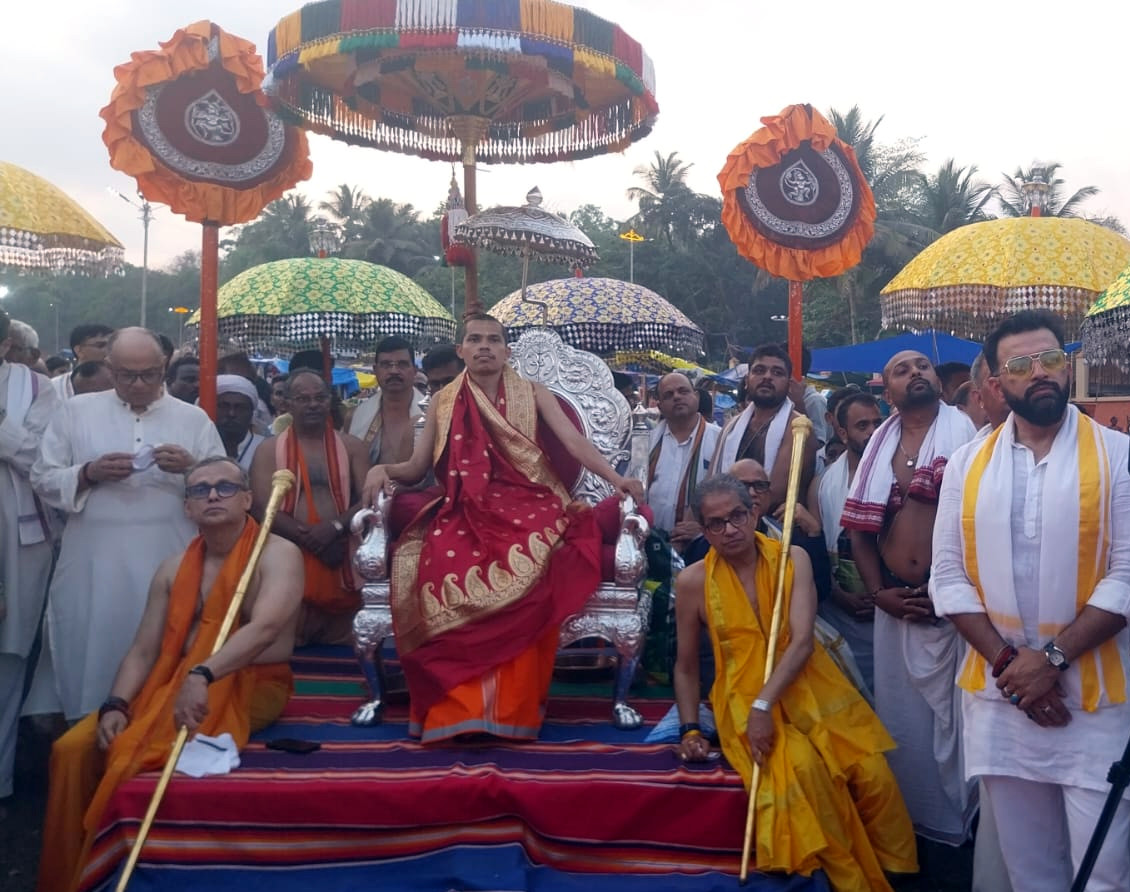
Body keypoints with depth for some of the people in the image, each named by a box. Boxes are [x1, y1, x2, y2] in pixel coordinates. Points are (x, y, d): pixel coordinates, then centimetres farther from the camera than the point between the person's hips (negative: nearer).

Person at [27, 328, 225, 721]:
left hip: (169, 566, 0)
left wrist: (191, 468, -14)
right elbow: (43, 479, 6)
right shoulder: (76, 411, 8)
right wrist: (89, 473, -12)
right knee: (91, 655, 4)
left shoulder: (194, 418, 7)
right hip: (93, 567, 0)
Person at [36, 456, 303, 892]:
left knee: (140, 754, -27)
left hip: (252, 688, -6)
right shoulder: (175, 568, 9)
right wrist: (115, 705, -13)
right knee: (73, 747, -10)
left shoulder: (278, 555, -10)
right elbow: (143, 651, 6)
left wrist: (203, 676, -41)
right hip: (174, 685, 6)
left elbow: (265, 627, -27)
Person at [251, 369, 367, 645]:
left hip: (343, 561, 2)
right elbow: (263, 509, -5)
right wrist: (310, 538, -13)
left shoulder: (351, 446, 11)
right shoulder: (269, 449, 7)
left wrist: (334, 527, -16)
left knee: (340, 646, 6)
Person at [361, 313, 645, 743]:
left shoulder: (533, 395, 13)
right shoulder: (443, 402, 16)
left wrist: (616, 478, -17)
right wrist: (382, 470, -7)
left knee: (526, 579, -35)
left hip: (526, 509, -1)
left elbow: (574, 441, 0)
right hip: (466, 515, 1)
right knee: (447, 571, -34)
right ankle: (457, 707, -24)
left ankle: (513, 706, -21)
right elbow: (416, 467, 15)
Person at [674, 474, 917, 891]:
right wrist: (689, 730, -3)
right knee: (803, 768, -29)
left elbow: (802, 641, -14)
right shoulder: (692, 581, -3)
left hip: (810, 689, 2)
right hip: (746, 698, -1)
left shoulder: (793, 559, -3)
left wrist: (765, 704, -24)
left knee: (872, 774, -17)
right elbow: (686, 665, 7)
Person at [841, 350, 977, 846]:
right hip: (895, 603, 4)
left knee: (952, 711, 2)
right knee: (898, 714, 13)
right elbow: (861, 527, 9)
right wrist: (879, 592, -2)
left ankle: (956, 821, 19)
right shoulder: (880, 444, 10)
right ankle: (906, 816, 29)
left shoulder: (962, 431, -3)